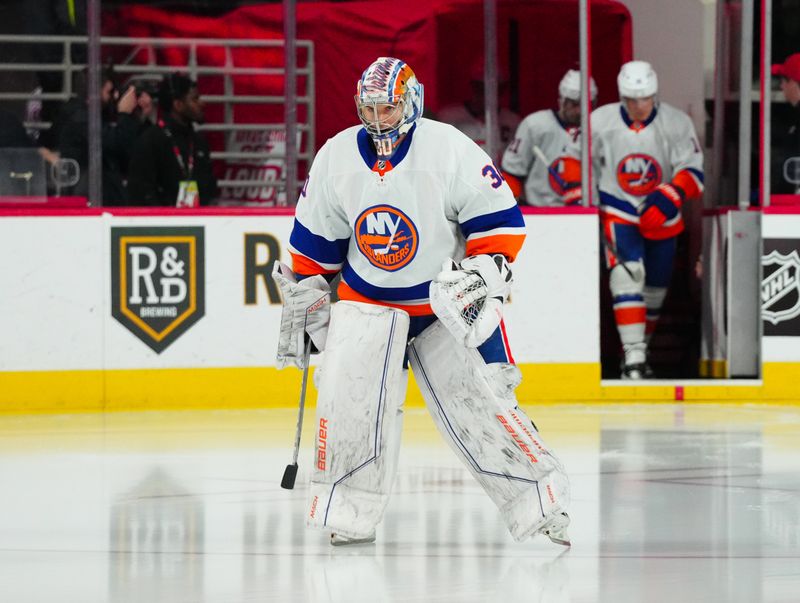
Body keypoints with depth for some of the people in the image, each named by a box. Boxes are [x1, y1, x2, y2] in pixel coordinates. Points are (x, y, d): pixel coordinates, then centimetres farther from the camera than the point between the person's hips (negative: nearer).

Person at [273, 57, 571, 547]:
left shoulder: (451, 150, -16)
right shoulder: (336, 158, -3)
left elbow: (501, 219, -11)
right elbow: (314, 243, 8)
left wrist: (485, 272, -21)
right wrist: (302, 302, 10)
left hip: (449, 297, -3)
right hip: (368, 298, 3)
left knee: (478, 399, -9)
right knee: (347, 394, -12)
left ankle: (540, 501, 1)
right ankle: (347, 513, 1)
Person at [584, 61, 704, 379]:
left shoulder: (677, 123, -11)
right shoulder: (599, 122, -11)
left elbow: (692, 173, -14)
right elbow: (584, 165, 5)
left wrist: (670, 198, -31)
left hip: (662, 220, 2)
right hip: (618, 214, -2)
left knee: (654, 290, 11)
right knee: (627, 275, -23)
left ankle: (639, 350, 32)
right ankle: (633, 356, -27)